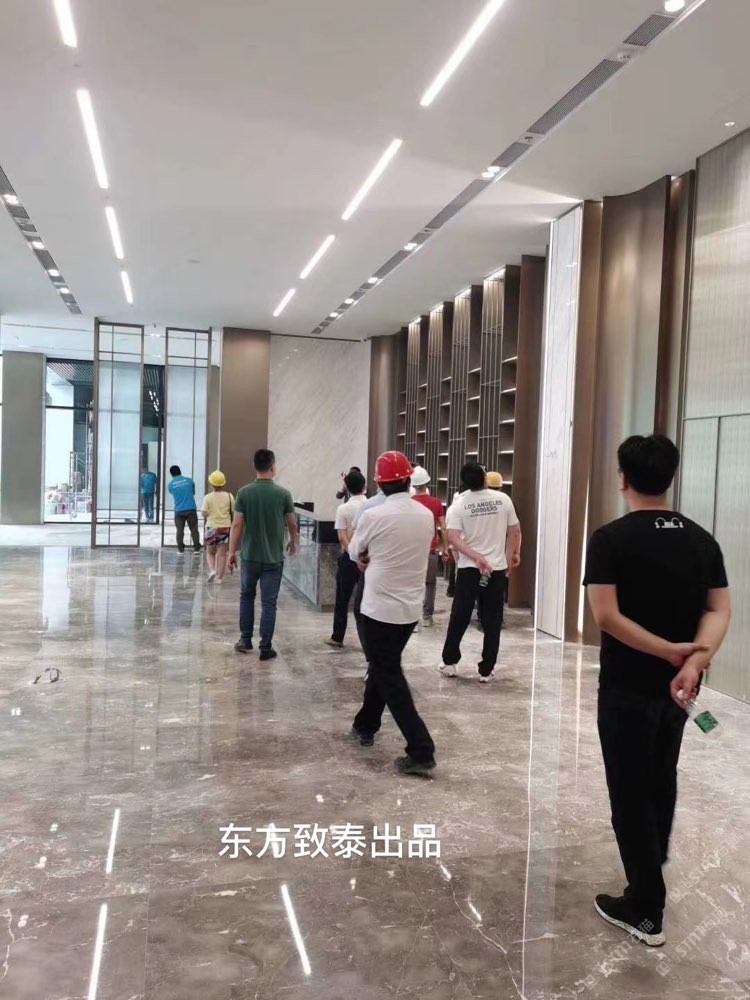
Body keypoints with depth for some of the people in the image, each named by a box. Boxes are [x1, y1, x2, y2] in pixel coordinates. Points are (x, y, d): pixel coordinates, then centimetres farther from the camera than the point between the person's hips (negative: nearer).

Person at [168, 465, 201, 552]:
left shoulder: (171, 484, 2)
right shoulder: (189, 480, 1)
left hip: (179, 510, 0)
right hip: (191, 509, 0)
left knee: (180, 530, 9)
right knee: (194, 529, 8)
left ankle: (181, 549, 9)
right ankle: (197, 548, 9)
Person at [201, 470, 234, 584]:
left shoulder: (208, 497, -9)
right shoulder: (229, 496, -6)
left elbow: (204, 513, -12)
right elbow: (233, 512, -2)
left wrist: (211, 514, 9)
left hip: (212, 527, -1)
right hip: (225, 527, 1)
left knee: (210, 552, 17)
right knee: (222, 554, 6)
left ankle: (212, 570, -3)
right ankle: (219, 577, 8)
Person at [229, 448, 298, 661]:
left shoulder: (244, 492, -7)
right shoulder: (283, 493, -7)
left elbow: (237, 525, -6)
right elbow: (292, 524, 3)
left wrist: (232, 551, 4)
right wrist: (293, 542, 22)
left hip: (250, 556, 1)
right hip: (274, 558, -1)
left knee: (247, 597, 20)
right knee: (269, 603, 4)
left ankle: (245, 640, 24)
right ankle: (266, 647, 7)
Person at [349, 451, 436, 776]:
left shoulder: (374, 515, -16)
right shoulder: (427, 516, 2)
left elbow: (355, 554, 1)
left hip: (381, 608, -6)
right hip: (410, 608, 6)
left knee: (389, 678, 1)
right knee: (382, 668, 22)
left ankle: (421, 751, -4)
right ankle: (365, 726, 37)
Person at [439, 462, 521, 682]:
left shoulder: (459, 504, -5)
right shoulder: (503, 499, -2)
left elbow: (453, 537, -17)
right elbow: (514, 532, 4)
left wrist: (475, 557, -19)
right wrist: (514, 554, 19)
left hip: (469, 568, 0)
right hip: (497, 568, 1)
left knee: (459, 618, 12)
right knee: (492, 621, 7)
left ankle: (449, 663, 20)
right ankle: (486, 670, 11)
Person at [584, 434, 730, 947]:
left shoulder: (611, 539, -15)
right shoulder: (703, 540, 1)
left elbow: (607, 616, -23)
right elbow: (720, 610, -7)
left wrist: (671, 651, -19)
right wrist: (695, 658, -19)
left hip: (627, 686, -6)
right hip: (679, 684, 6)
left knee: (630, 791, 7)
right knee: (662, 780, 25)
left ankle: (647, 909, 16)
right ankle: (653, 869, 46)